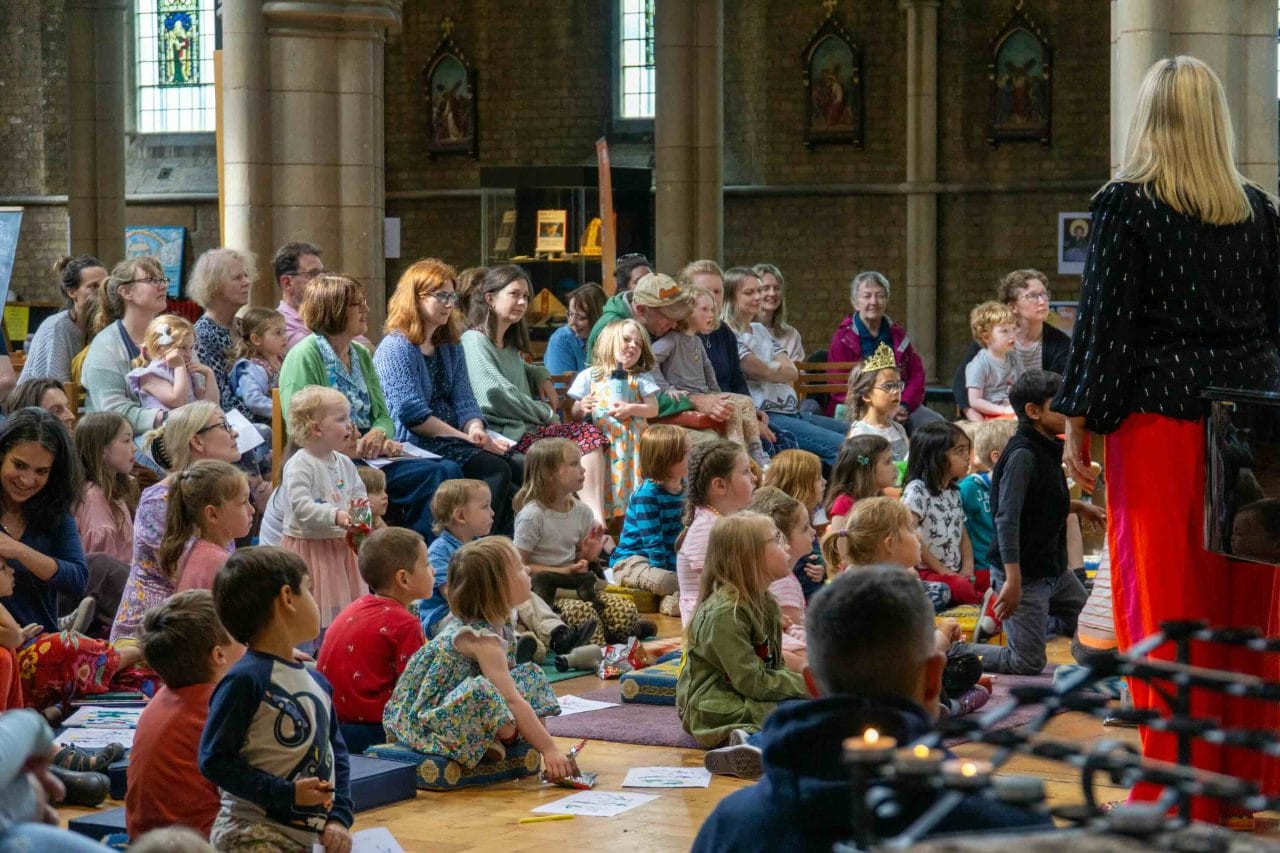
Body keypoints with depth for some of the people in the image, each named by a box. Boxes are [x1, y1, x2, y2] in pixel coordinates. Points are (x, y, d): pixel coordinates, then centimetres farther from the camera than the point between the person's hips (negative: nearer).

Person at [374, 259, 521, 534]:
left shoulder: (450, 346, 18)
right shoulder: (396, 348, -7)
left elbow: (464, 400, 13)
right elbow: (414, 416, -15)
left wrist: (476, 429, -11)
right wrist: (468, 438, -15)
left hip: (453, 440, 8)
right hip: (415, 446, -8)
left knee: (519, 470, -16)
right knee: (496, 470, -26)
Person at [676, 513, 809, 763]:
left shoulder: (767, 603, 11)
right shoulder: (725, 612, -19)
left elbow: (774, 667, 14)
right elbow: (751, 682, -22)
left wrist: (798, 681, -6)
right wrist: (804, 684, -17)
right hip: (711, 708, -9)